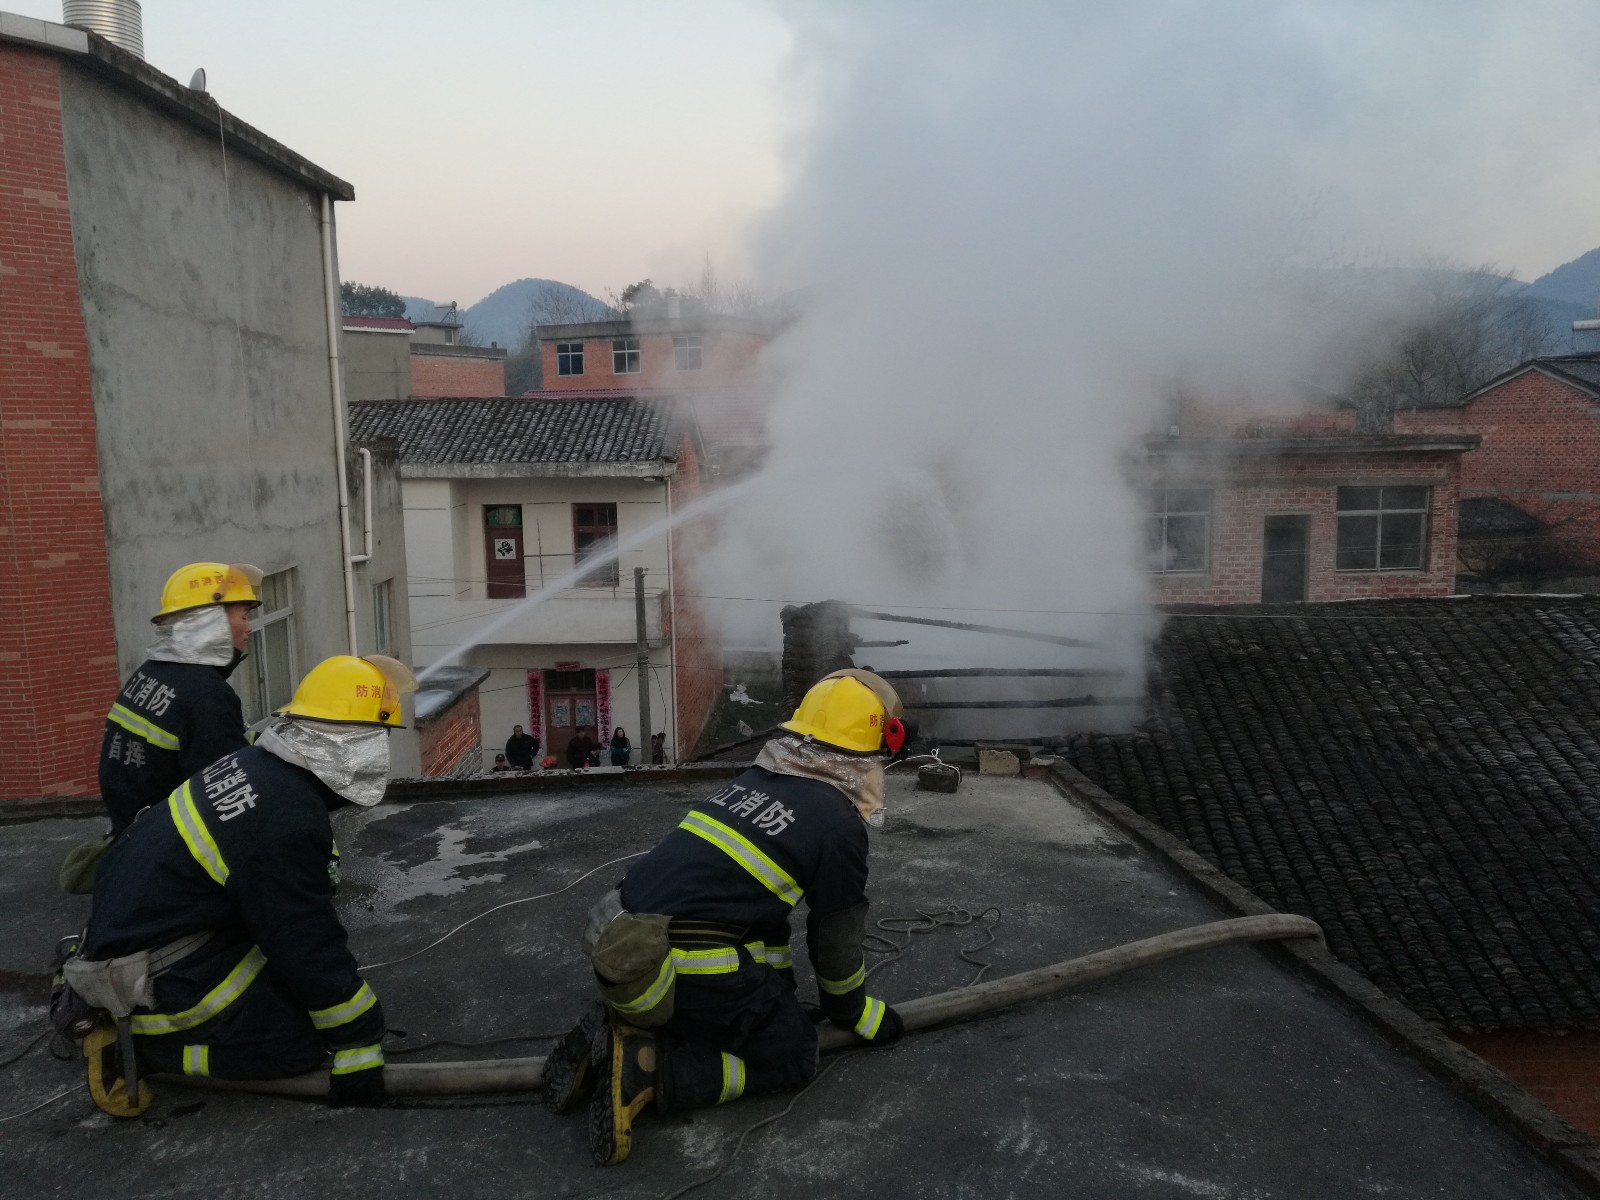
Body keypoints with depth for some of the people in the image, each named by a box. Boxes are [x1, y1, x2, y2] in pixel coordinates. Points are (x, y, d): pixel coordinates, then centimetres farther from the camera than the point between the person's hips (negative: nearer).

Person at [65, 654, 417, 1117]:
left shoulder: (256, 764, 0)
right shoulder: (286, 822, -28)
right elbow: (308, 948, -22)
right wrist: (358, 1044, -11)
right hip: (150, 973, -9)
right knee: (302, 1038, -8)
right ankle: (132, 1046, -1)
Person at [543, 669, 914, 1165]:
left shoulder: (753, 781, 17)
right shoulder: (840, 824, -6)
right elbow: (837, 934, 6)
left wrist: (777, 978, 40)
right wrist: (850, 1009, 25)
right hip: (689, 974, -8)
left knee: (771, 1000, 27)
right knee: (792, 1056, 9)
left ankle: (618, 1030, 9)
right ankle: (642, 1067, -8)